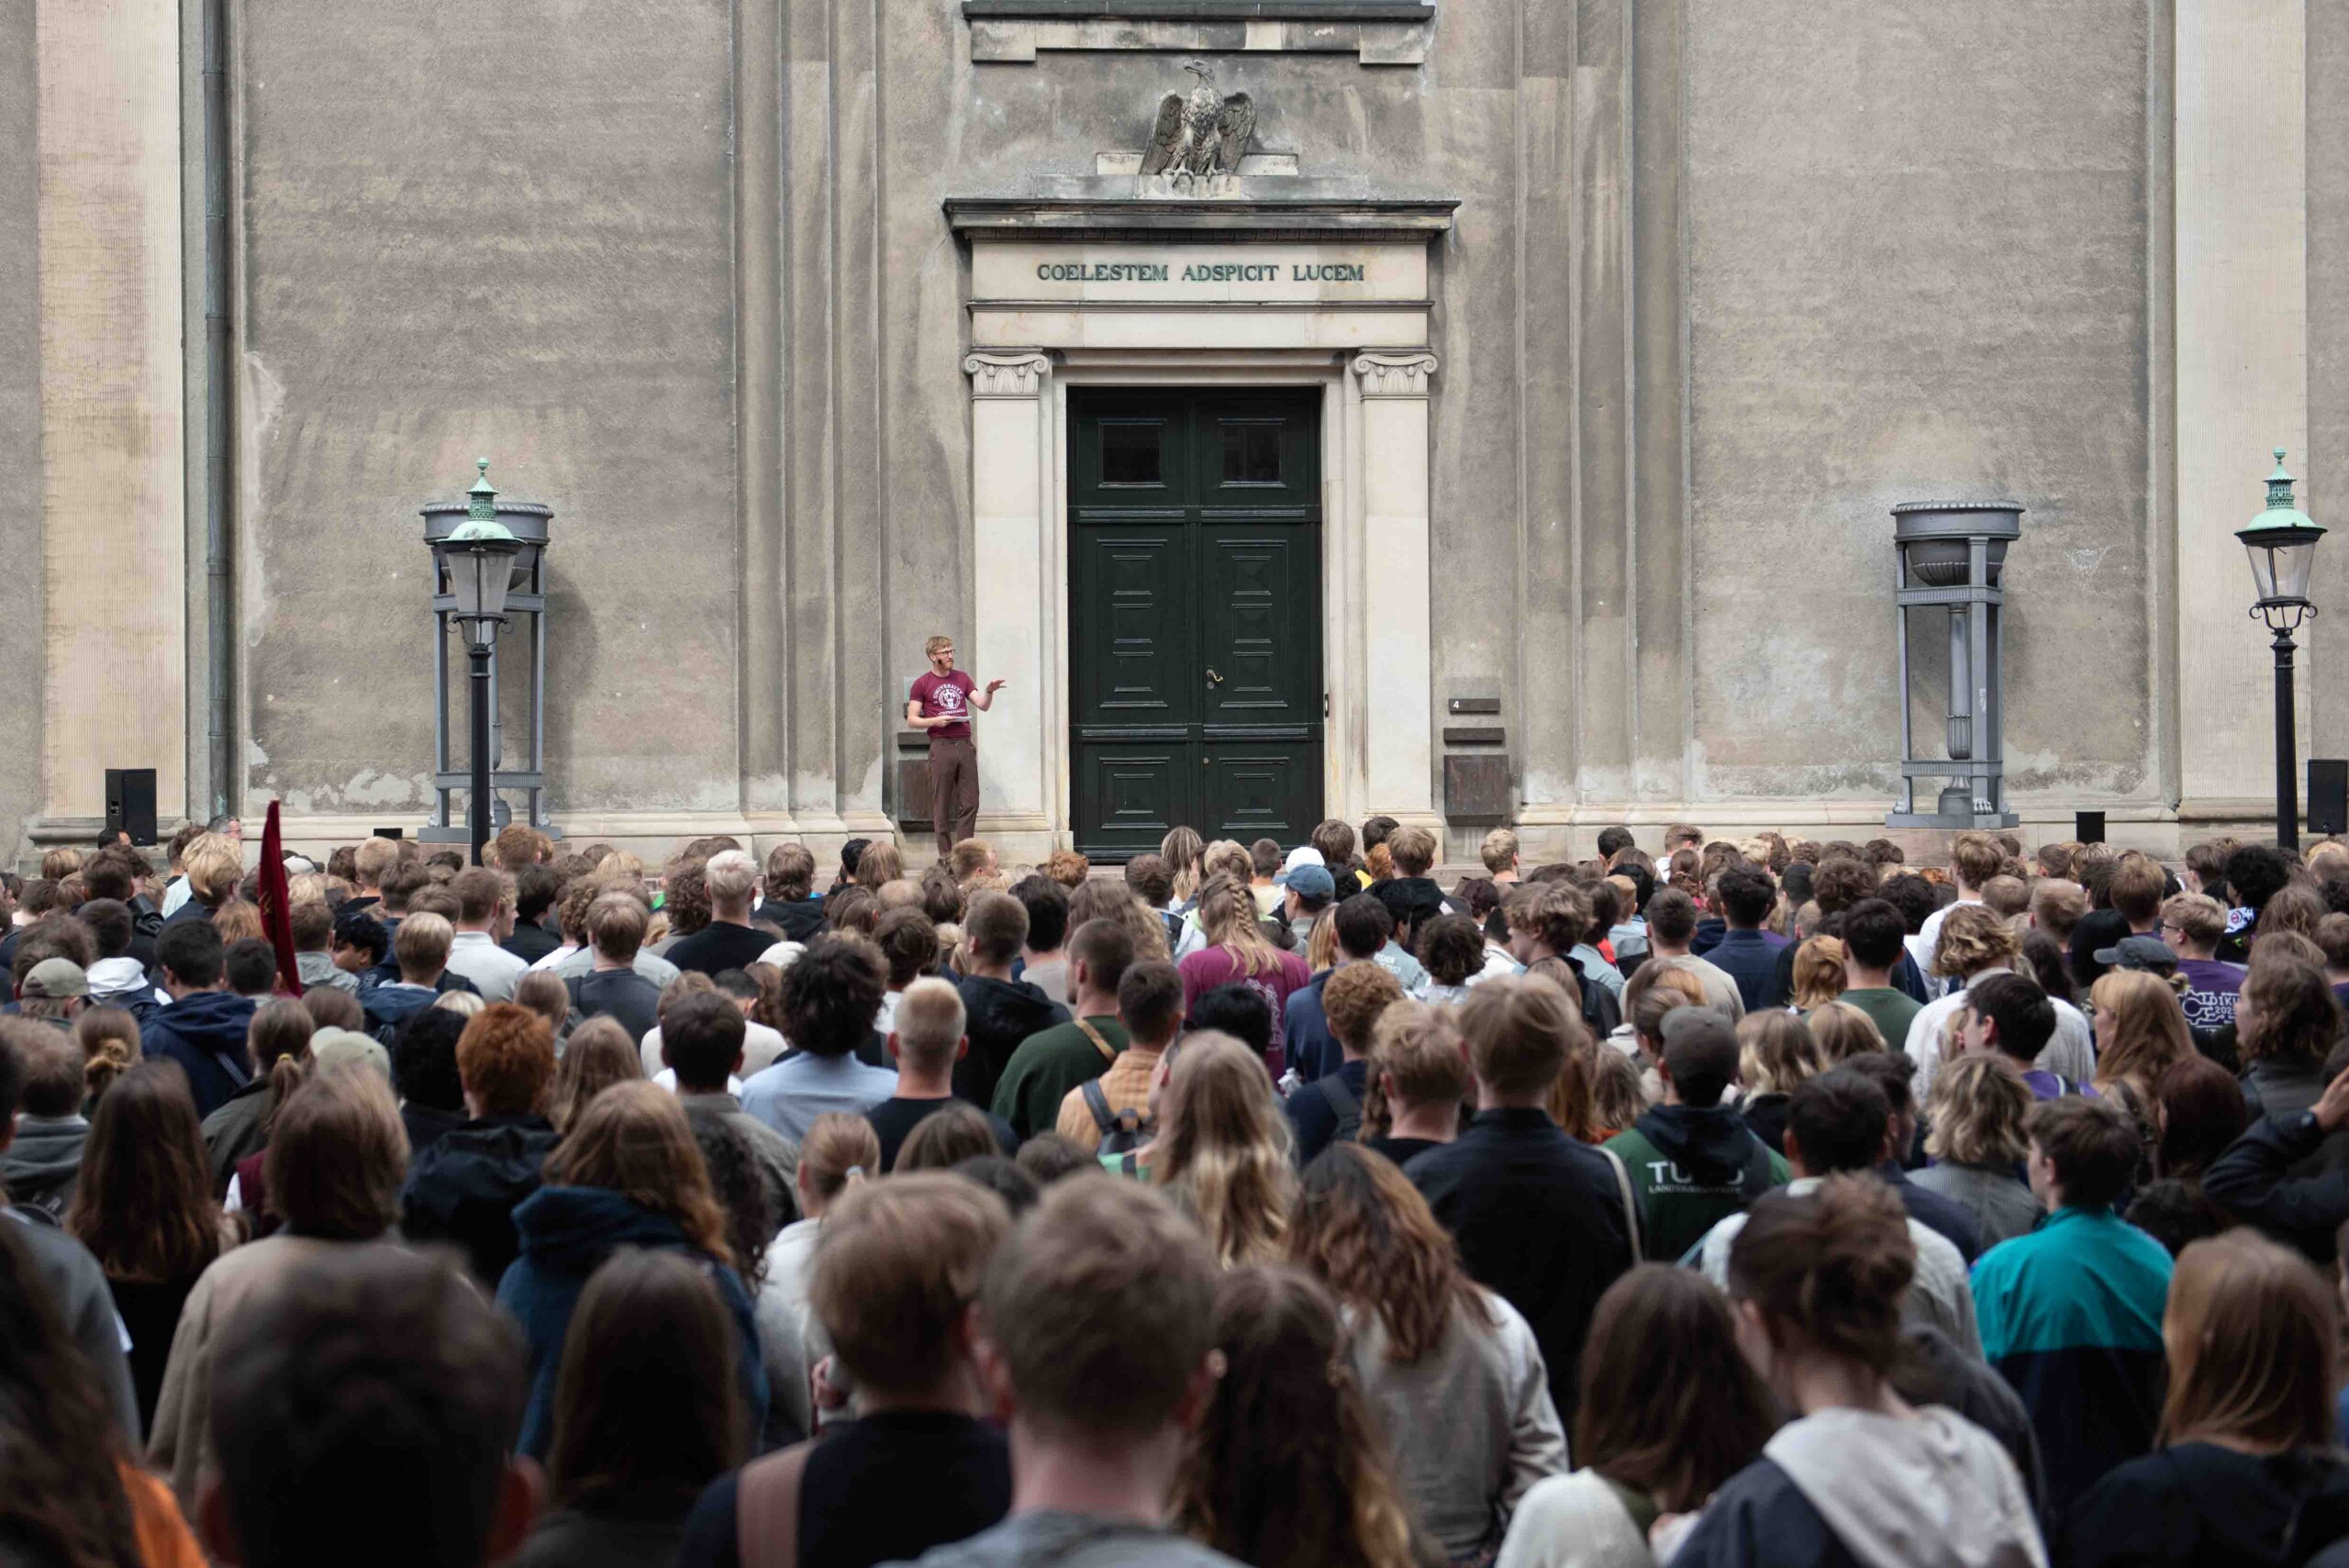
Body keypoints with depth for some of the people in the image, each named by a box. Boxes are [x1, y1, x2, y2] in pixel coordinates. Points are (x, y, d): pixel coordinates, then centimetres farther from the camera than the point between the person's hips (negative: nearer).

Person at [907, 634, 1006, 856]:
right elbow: (912, 720, 2)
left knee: (970, 803, -1)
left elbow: (982, 705, 11)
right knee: (942, 805, -1)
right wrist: (936, 721, -13)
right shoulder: (922, 684, 4)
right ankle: (945, 854, 2)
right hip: (941, 745, -4)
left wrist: (989, 691, -9)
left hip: (965, 745, 4)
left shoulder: (962, 679, 16)